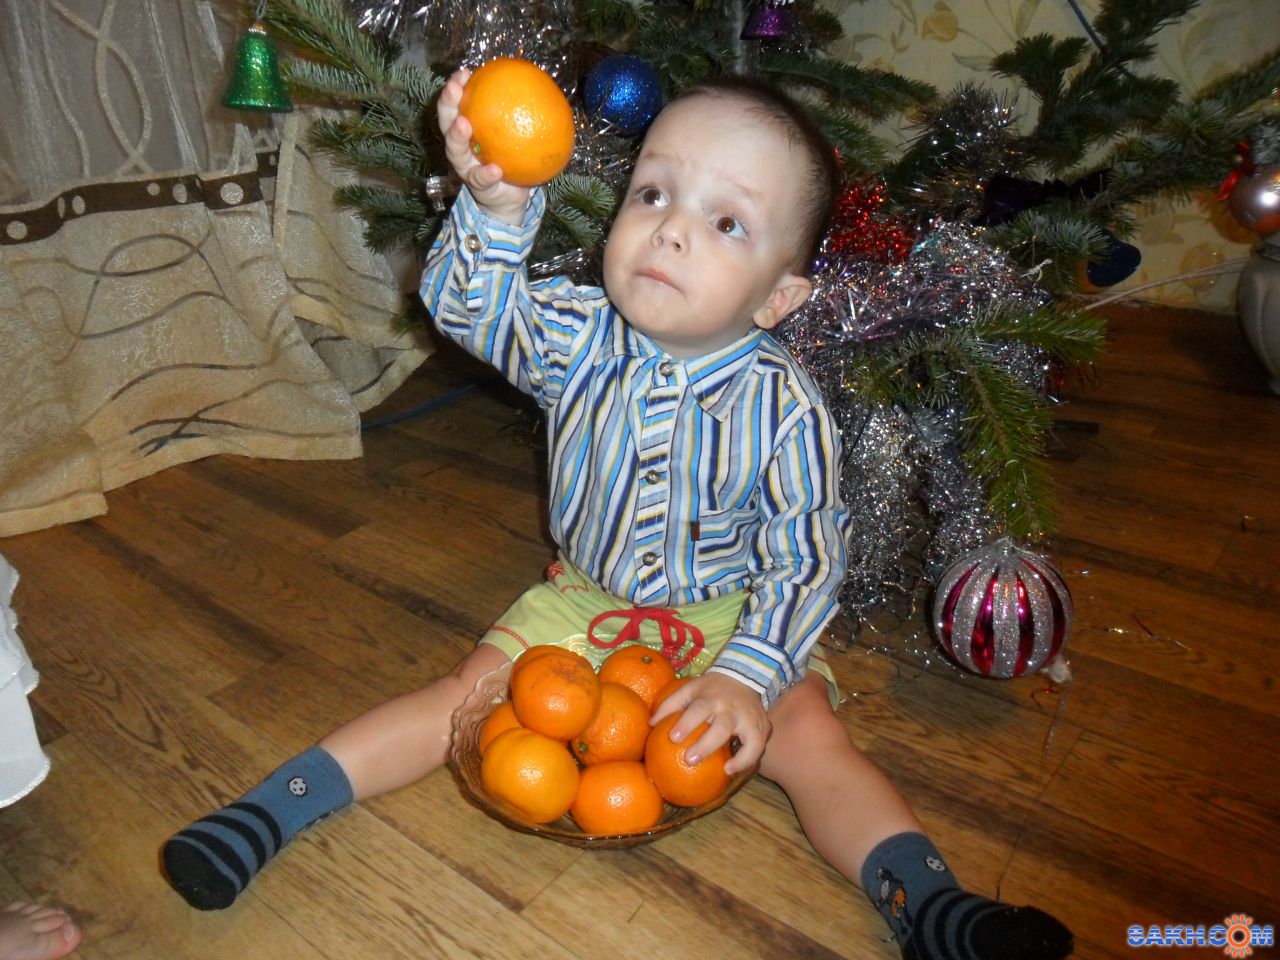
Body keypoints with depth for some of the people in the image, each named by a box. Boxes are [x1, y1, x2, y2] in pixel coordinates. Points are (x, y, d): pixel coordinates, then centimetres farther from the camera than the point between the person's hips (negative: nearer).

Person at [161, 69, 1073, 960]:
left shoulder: (784, 410, -23)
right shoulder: (582, 335, -15)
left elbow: (804, 561, -20)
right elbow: (472, 305, -25)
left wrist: (749, 675, -31)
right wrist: (497, 208, -45)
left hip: (727, 619, -1)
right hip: (583, 599, 2)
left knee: (811, 739, -18)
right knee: (467, 696, -2)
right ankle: (274, 808, 8)